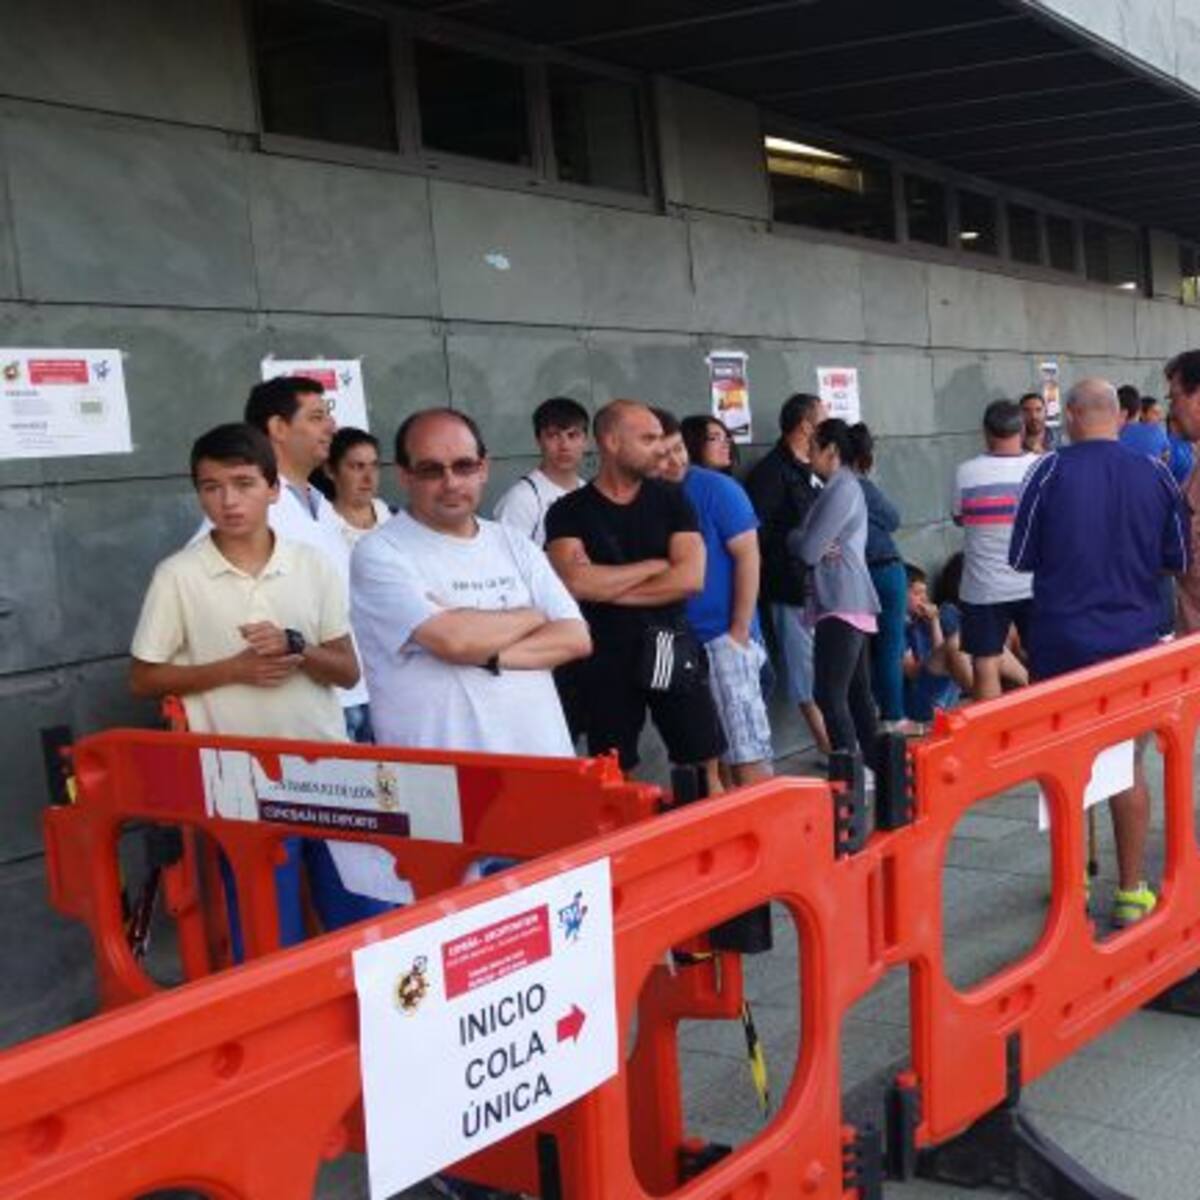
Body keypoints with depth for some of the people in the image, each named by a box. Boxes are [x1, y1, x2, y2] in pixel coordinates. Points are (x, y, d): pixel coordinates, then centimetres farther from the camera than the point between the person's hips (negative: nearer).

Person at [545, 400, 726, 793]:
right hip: (607, 656, -1)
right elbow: (577, 583, -18)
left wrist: (609, 588, -10)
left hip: (672, 650, 1)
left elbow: (690, 579, -8)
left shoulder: (672, 500, 3)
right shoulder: (568, 512, -2)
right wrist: (655, 565, -8)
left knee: (704, 765, 4)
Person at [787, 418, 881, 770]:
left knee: (829, 694, -12)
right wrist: (819, 547, -9)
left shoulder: (842, 489, -12)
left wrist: (793, 537, 4)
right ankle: (874, 763, 21)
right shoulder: (843, 486, 19)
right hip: (848, 602, 10)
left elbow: (808, 550, -15)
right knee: (856, 692, 14)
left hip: (843, 604, -10)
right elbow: (820, 546, 12)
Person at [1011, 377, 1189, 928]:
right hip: (1133, 639, 2)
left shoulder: (1050, 471, -11)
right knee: (1128, 766, 11)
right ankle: (1131, 893, 16)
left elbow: (1020, 558, -4)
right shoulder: (1154, 474, -4)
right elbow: (1179, 559, 6)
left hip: (1061, 640, -1)